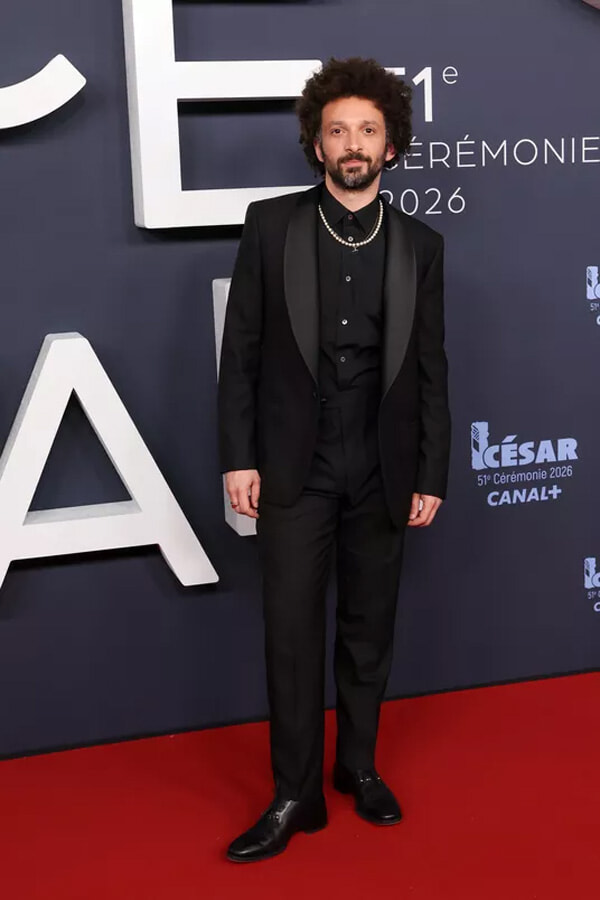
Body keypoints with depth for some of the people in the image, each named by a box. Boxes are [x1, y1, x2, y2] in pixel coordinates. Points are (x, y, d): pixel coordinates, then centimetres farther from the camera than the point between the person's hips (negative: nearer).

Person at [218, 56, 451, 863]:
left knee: (369, 627, 11)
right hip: (294, 466, -1)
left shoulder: (420, 245, 5)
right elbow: (241, 350, 0)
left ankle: (359, 765, 29)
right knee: (292, 628, 0)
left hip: (382, 471, 2)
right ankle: (295, 795, 11)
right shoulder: (271, 224, 0)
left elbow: (431, 369, 5)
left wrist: (431, 476, 2)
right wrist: (238, 457, -5)